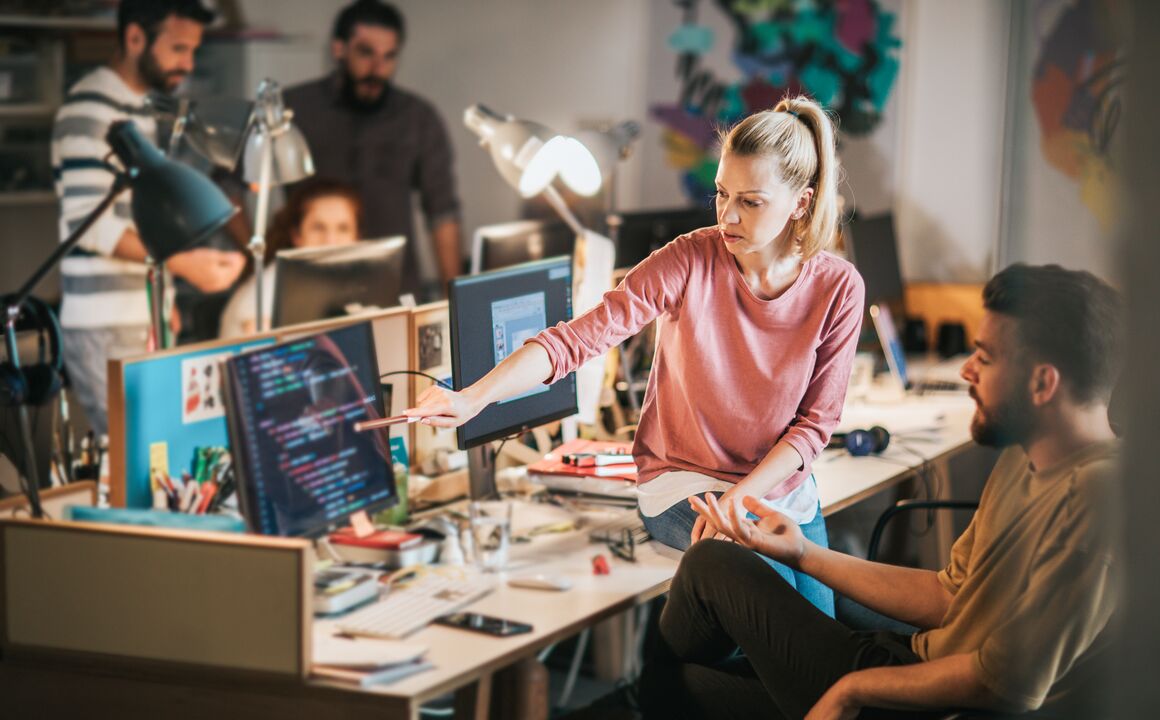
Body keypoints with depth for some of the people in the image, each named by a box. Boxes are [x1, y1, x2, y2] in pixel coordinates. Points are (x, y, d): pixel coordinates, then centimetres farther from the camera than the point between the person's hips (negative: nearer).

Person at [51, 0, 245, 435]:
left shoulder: (142, 108, 17)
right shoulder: (90, 110, -11)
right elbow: (88, 221, -19)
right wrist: (183, 263, -24)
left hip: (146, 319, 8)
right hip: (105, 328, -8)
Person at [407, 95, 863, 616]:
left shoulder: (837, 289, -9)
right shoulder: (691, 262, -15)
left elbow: (815, 422, -6)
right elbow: (581, 336, -23)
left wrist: (739, 498, -20)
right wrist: (473, 398, -36)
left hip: (781, 486, 3)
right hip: (683, 481, -3)